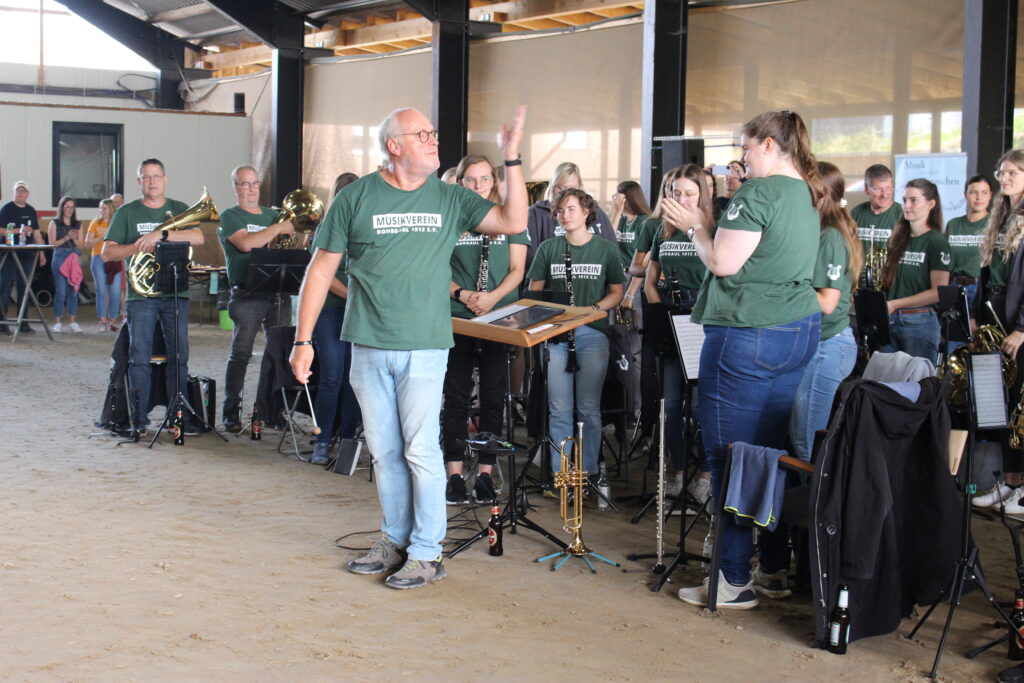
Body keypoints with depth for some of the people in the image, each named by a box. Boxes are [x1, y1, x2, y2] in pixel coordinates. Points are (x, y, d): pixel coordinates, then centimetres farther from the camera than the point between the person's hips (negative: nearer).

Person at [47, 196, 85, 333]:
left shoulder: (77, 225, 14)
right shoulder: (54, 224, 6)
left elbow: (81, 245, 12)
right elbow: (52, 243, -1)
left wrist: (75, 238, -7)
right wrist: (66, 238, -10)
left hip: (74, 258, 3)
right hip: (59, 257, -3)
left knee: (74, 290, 1)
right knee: (60, 291, -7)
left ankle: (72, 321, 7)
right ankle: (57, 322, -2)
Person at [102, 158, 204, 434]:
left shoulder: (180, 210, 11)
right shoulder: (127, 213, 10)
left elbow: (198, 237, -8)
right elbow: (107, 254, 4)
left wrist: (161, 234, -18)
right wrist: (138, 247, -10)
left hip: (176, 294, 1)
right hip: (141, 294, -1)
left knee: (179, 356, 0)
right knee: (139, 357, -3)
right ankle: (139, 418, 2)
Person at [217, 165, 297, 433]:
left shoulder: (273, 215, 20)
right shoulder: (230, 217, 3)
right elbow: (246, 243, -15)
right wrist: (278, 228, -11)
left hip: (278, 293, 5)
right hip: (247, 296, -5)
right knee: (240, 354, -5)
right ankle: (231, 412, 1)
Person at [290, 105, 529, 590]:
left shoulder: (449, 199, 4)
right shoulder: (356, 198, 1)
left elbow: (513, 223, -3)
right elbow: (322, 268, 3)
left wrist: (512, 159, -11)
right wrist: (303, 340, -1)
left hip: (425, 348, -1)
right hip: (369, 348, 1)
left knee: (421, 450, -3)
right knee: (385, 452, 10)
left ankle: (427, 554, 7)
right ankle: (395, 541, 25)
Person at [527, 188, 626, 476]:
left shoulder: (606, 249, 6)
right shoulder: (548, 248, 9)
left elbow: (617, 292, 9)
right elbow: (534, 291, 11)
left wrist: (593, 309, -10)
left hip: (593, 333, -1)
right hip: (556, 334, 1)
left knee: (589, 408, 0)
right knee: (559, 410, -1)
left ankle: (589, 472, 10)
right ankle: (560, 474, 6)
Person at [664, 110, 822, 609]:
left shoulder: (759, 192, -14)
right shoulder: (807, 196, 15)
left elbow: (724, 263, -16)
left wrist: (694, 227, 1)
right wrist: (704, 226, 16)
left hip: (748, 336, -9)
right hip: (800, 331, 10)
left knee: (728, 454, -3)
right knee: (773, 452, 15)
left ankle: (734, 581, 1)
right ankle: (778, 564, 22)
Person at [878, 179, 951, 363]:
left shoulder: (936, 242, -4)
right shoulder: (898, 240, 14)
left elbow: (938, 292, -11)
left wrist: (895, 304, -13)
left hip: (920, 322, -6)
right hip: (888, 321, 6)